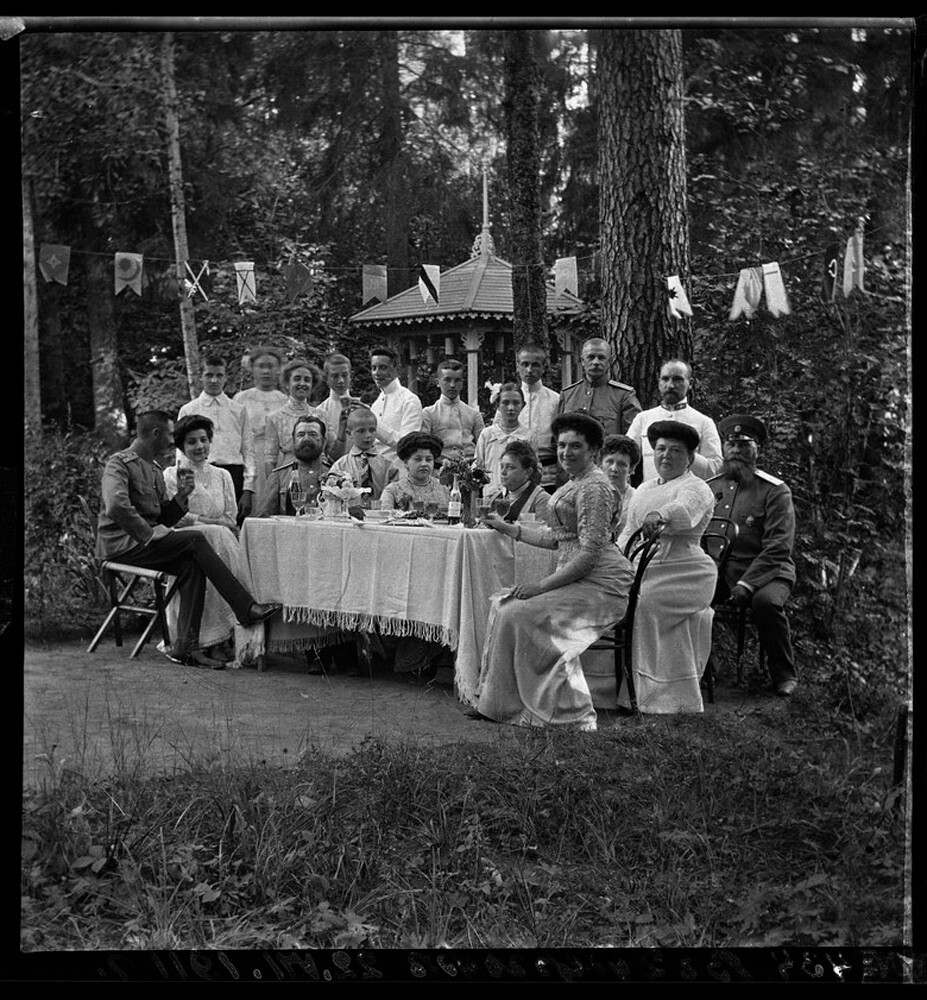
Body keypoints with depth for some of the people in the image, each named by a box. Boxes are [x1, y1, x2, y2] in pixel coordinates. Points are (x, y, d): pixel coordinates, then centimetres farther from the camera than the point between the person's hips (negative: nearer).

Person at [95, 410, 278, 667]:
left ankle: (185, 646, -23)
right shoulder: (119, 463, -6)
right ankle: (246, 608, -23)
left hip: (146, 540, 8)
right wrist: (148, 534, -21)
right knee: (195, 539, -22)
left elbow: (164, 518, 20)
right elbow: (116, 506, -24)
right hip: (122, 544, -8)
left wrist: (180, 498, 2)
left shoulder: (154, 468, 22)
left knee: (191, 565, -19)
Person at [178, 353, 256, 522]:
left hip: (233, 475, 1)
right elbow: (181, 453, 9)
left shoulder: (239, 410, 13)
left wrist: (248, 490, -1)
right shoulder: (188, 410, 11)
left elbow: (248, 451, 9)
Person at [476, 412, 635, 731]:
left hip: (599, 584, -10)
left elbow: (590, 553, -19)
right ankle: (499, 703, 11)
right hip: (575, 578, 10)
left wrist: (542, 585, -19)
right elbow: (554, 538, 22)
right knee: (502, 604, 7)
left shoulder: (594, 486, -13)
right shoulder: (574, 484, 18)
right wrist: (507, 528, 25)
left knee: (519, 614, -19)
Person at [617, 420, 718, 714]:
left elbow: (684, 509, -27)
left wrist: (659, 516, -48)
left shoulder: (696, 488, -3)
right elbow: (628, 531, 24)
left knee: (646, 604, -31)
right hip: (643, 570, 7)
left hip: (685, 571, -7)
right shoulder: (644, 489, 21)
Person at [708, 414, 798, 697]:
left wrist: (746, 583, -23)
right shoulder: (708, 488, 11)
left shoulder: (775, 491, -3)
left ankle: (784, 674, -12)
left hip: (767, 572, -3)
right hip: (718, 571, 4)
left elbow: (778, 548, -11)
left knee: (766, 601, -36)